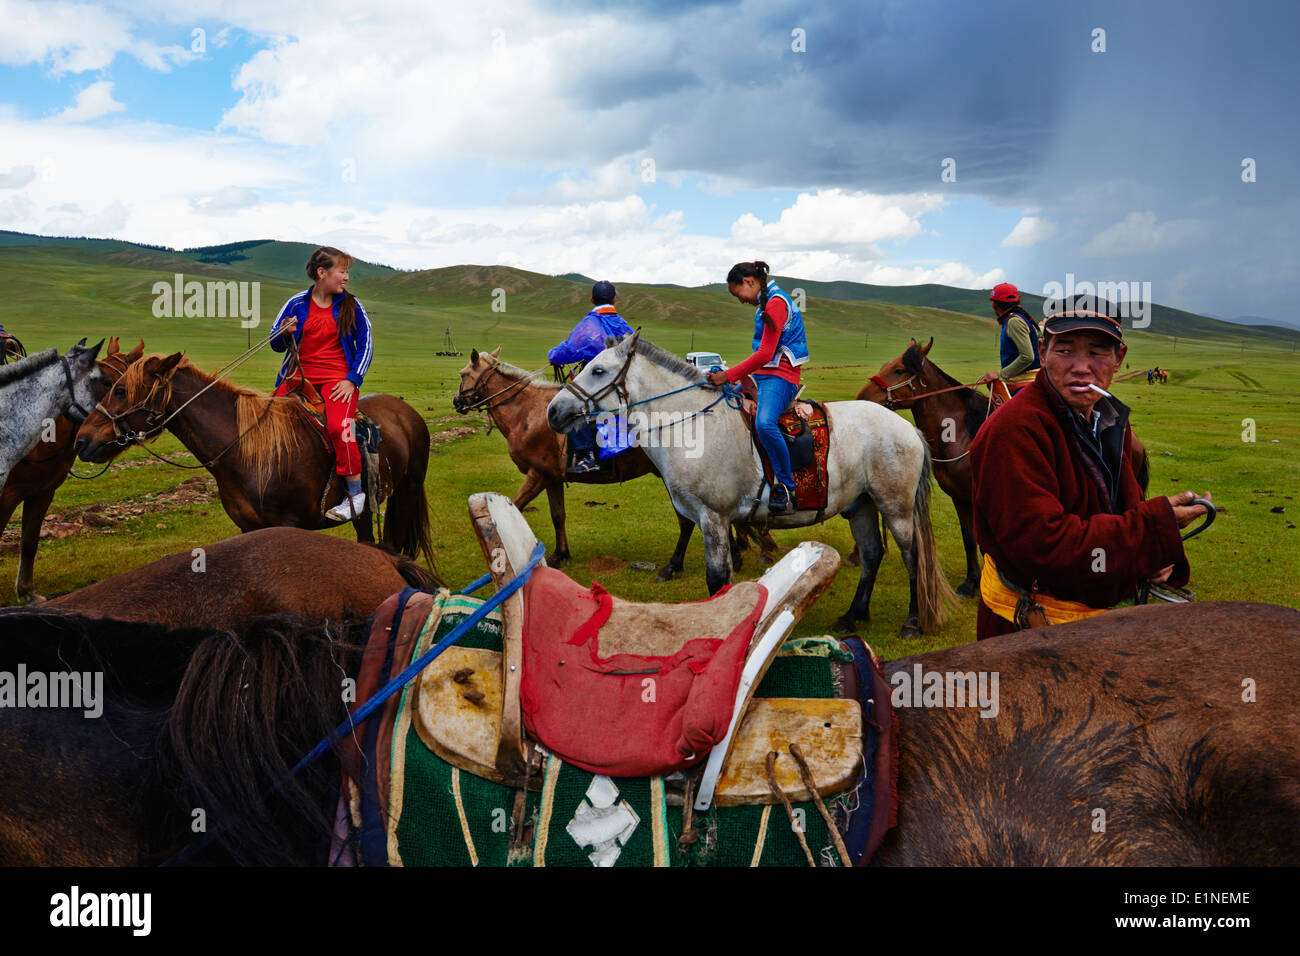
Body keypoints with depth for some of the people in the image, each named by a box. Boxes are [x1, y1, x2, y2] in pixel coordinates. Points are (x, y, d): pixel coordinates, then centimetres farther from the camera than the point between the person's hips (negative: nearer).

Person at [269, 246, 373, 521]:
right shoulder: (297, 304, 5)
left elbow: (366, 345, 5)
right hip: (299, 374, 3)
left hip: (337, 377, -3)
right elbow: (275, 344, 10)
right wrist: (285, 333, -13)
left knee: (338, 425, -29)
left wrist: (352, 380, -7)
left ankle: (355, 492, -18)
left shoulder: (351, 305, 4)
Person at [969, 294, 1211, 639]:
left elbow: (1125, 507, 14)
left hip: (1099, 609, 9)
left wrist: (1152, 557, -10)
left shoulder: (1114, 423, 4)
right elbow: (1044, 545, -33)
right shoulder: (1013, 430, -27)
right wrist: (1157, 524, -28)